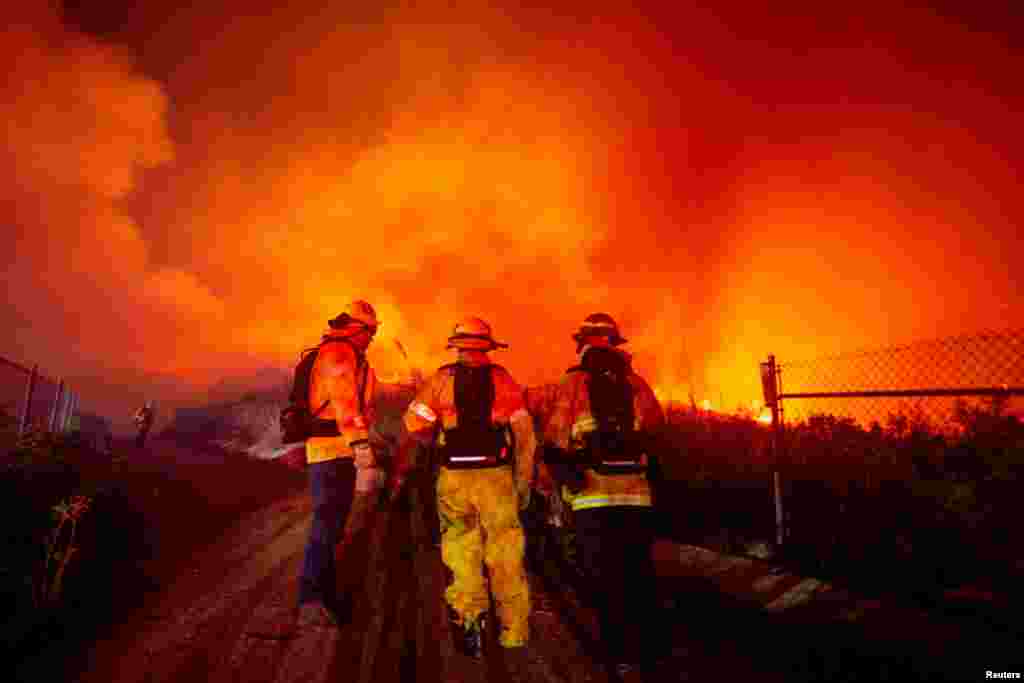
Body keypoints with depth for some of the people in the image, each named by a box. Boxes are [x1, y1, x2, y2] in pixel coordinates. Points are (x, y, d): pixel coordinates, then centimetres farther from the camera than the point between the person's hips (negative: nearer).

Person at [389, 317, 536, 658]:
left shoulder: (440, 380, 1)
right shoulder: (504, 379, 1)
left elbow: (412, 431, -3)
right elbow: (525, 435, 0)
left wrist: (397, 474, 7)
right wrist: (524, 484, 8)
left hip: (454, 479, 0)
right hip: (496, 477, 0)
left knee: (462, 558, 16)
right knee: (506, 558, 14)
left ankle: (469, 621, 10)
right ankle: (513, 633, 24)